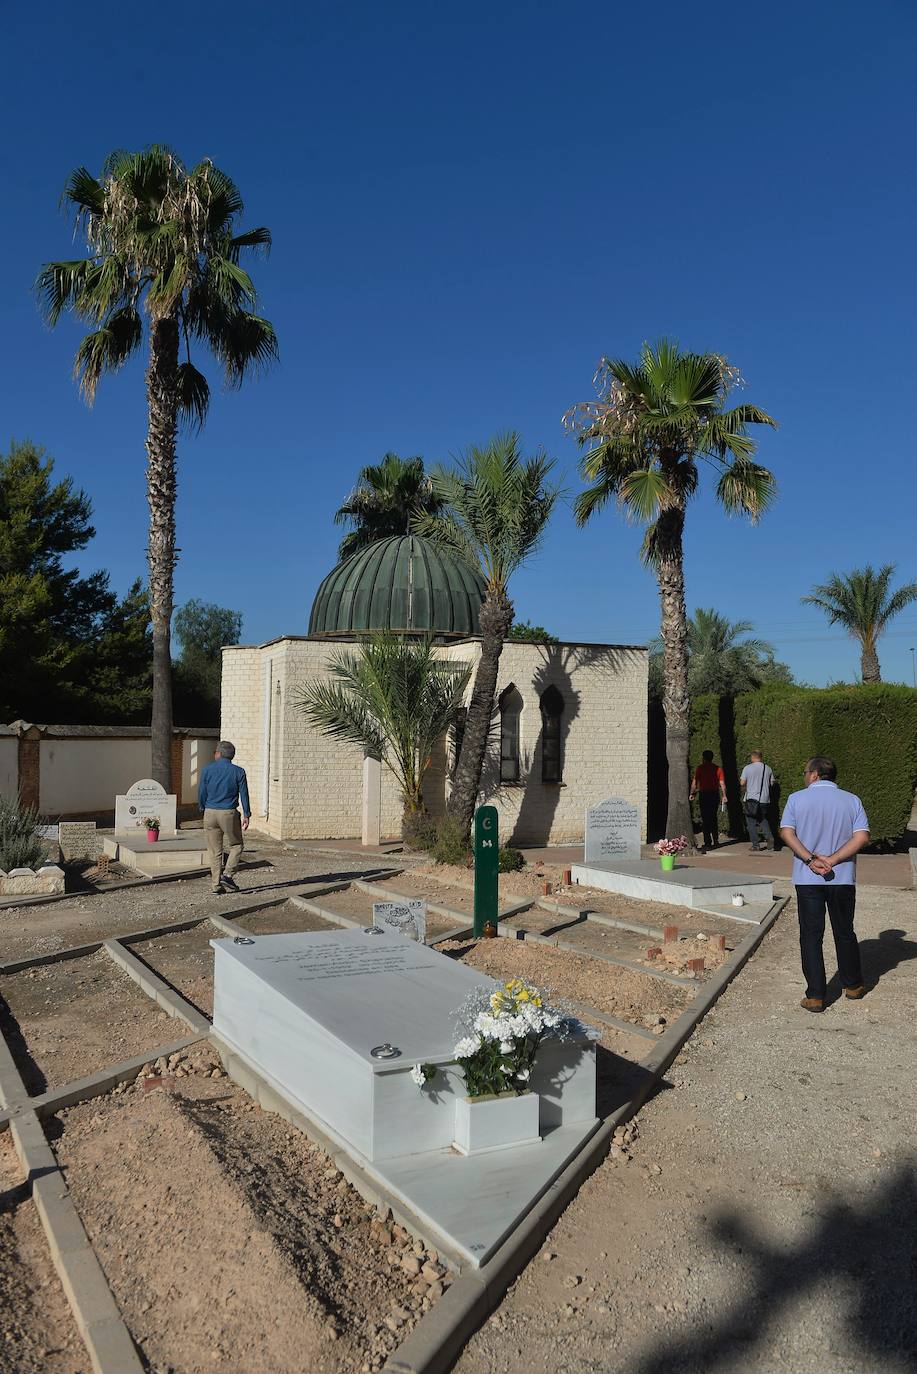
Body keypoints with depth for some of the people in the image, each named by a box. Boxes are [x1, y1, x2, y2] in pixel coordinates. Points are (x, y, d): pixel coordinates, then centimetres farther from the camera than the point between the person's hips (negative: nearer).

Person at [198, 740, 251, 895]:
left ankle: (216, 885, 9)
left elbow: (201, 794, 4)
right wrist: (246, 815, 4)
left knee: (215, 851, 8)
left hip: (210, 813, 2)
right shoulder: (238, 772, -3)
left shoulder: (207, 770, 1)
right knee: (236, 846, 15)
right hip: (229, 813, -2)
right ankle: (227, 875, -1)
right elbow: (244, 795, -2)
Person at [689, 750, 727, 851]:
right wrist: (724, 796, 7)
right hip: (715, 794, 4)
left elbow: (694, 782, -7)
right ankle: (716, 842, 17)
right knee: (713, 818, 16)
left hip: (704, 794, -4)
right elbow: (722, 783, 3)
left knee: (705, 820, 0)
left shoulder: (700, 768, -4)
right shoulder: (718, 768, 6)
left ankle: (708, 843, -4)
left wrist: (692, 794, 1)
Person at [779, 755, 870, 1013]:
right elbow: (862, 837, -9)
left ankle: (815, 996, 4)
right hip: (843, 878, 2)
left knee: (811, 936, 5)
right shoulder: (852, 800, 2)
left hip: (807, 879, -2)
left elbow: (786, 832, -13)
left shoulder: (796, 799, -2)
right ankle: (853, 985, 33)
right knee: (845, 933, 19)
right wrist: (832, 860, -12)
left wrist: (811, 860, -16)